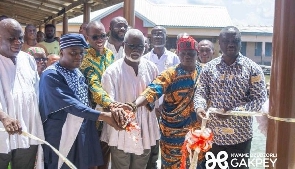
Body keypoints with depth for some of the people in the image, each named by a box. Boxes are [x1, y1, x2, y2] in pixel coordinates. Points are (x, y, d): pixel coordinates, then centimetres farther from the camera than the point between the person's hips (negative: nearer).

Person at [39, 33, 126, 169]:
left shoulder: (78, 72, 9)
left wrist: (111, 108, 1)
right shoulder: (51, 75, -16)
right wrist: (102, 116, -30)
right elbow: (69, 104, -26)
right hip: (60, 136, -7)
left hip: (82, 134, 7)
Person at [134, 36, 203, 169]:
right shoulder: (170, 74, -12)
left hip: (197, 131, 4)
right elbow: (153, 90, -26)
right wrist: (134, 105, -42)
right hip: (174, 132, -4)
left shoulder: (203, 72, 3)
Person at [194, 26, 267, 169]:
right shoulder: (209, 67, 3)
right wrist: (200, 107, -21)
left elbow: (259, 99, -8)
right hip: (213, 134, 2)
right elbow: (201, 92, 2)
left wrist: (234, 111, -21)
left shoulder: (252, 68, -4)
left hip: (240, 135, -2)